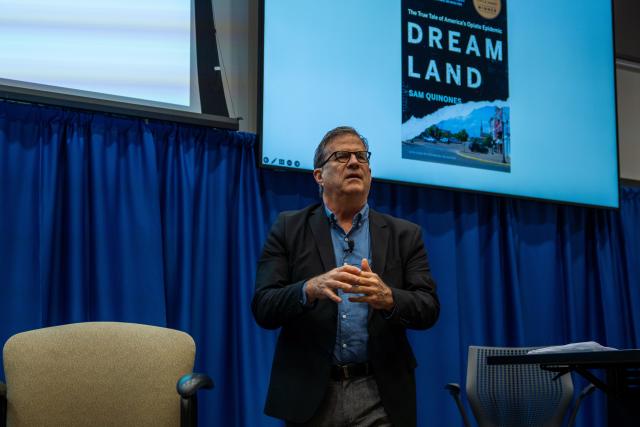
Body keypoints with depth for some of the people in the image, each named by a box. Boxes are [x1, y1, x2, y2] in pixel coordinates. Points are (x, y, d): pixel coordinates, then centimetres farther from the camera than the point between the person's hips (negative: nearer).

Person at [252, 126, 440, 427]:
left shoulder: (404, 235, 7)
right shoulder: (288, 228, 3)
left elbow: (428, 309, -1)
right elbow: (263, 308, -5)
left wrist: (388, 298, -22)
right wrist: (310, 289, -24)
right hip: (310, 395, -1)